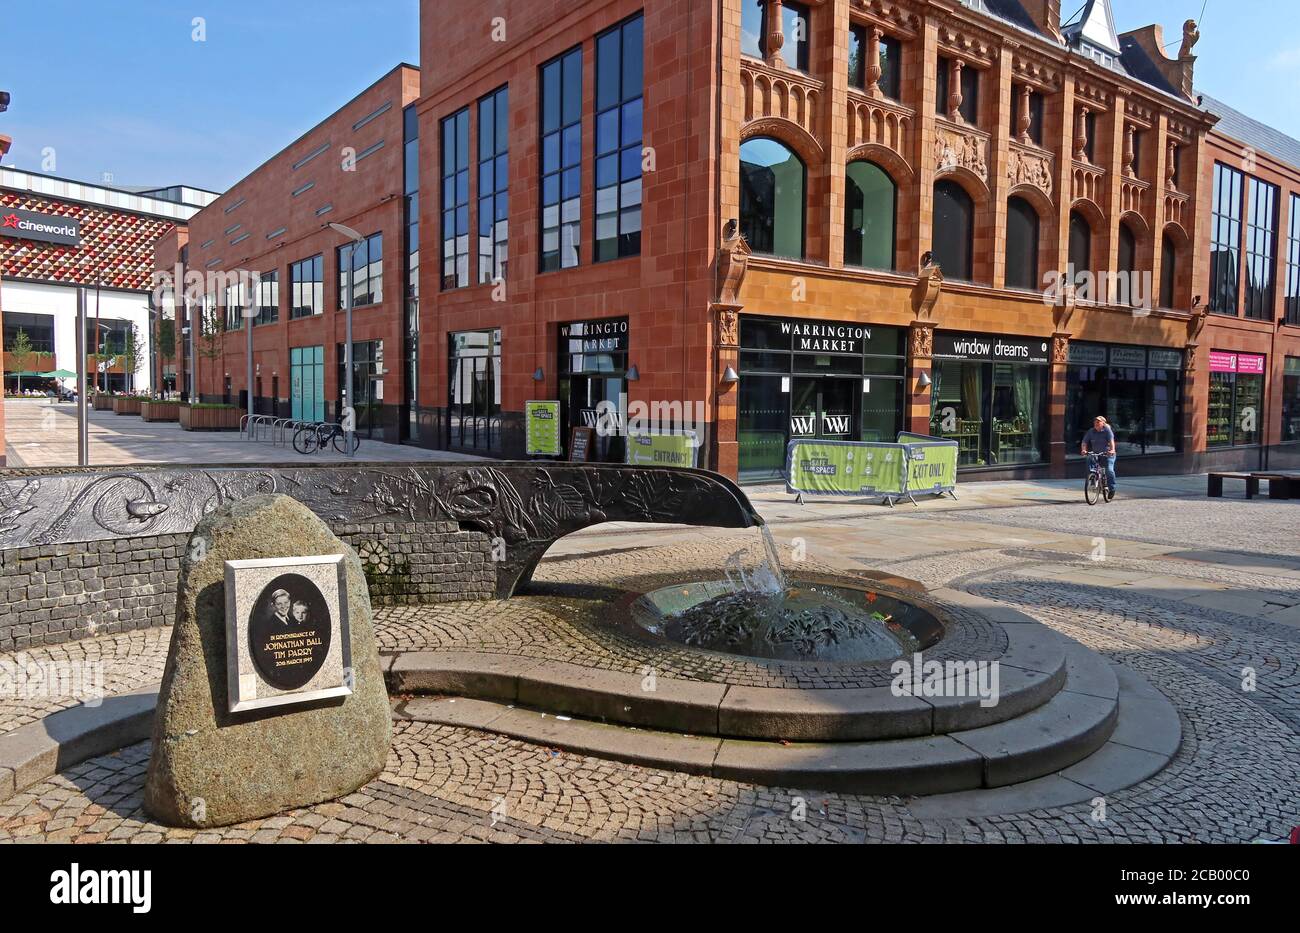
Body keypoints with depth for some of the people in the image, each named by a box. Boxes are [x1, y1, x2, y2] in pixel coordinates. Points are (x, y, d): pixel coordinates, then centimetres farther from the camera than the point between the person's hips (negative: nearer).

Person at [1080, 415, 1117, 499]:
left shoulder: (1107, 430, -8)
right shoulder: (1091, 431, 2)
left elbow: (1111, 441, -22)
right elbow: (1084, 442, -5)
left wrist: (1112, 450, -40)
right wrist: (1083, 450, -26)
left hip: (1108, 454, -4)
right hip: (1095, 454, 4)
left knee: (1109, 470, -19)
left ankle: (1112, 489, -6)